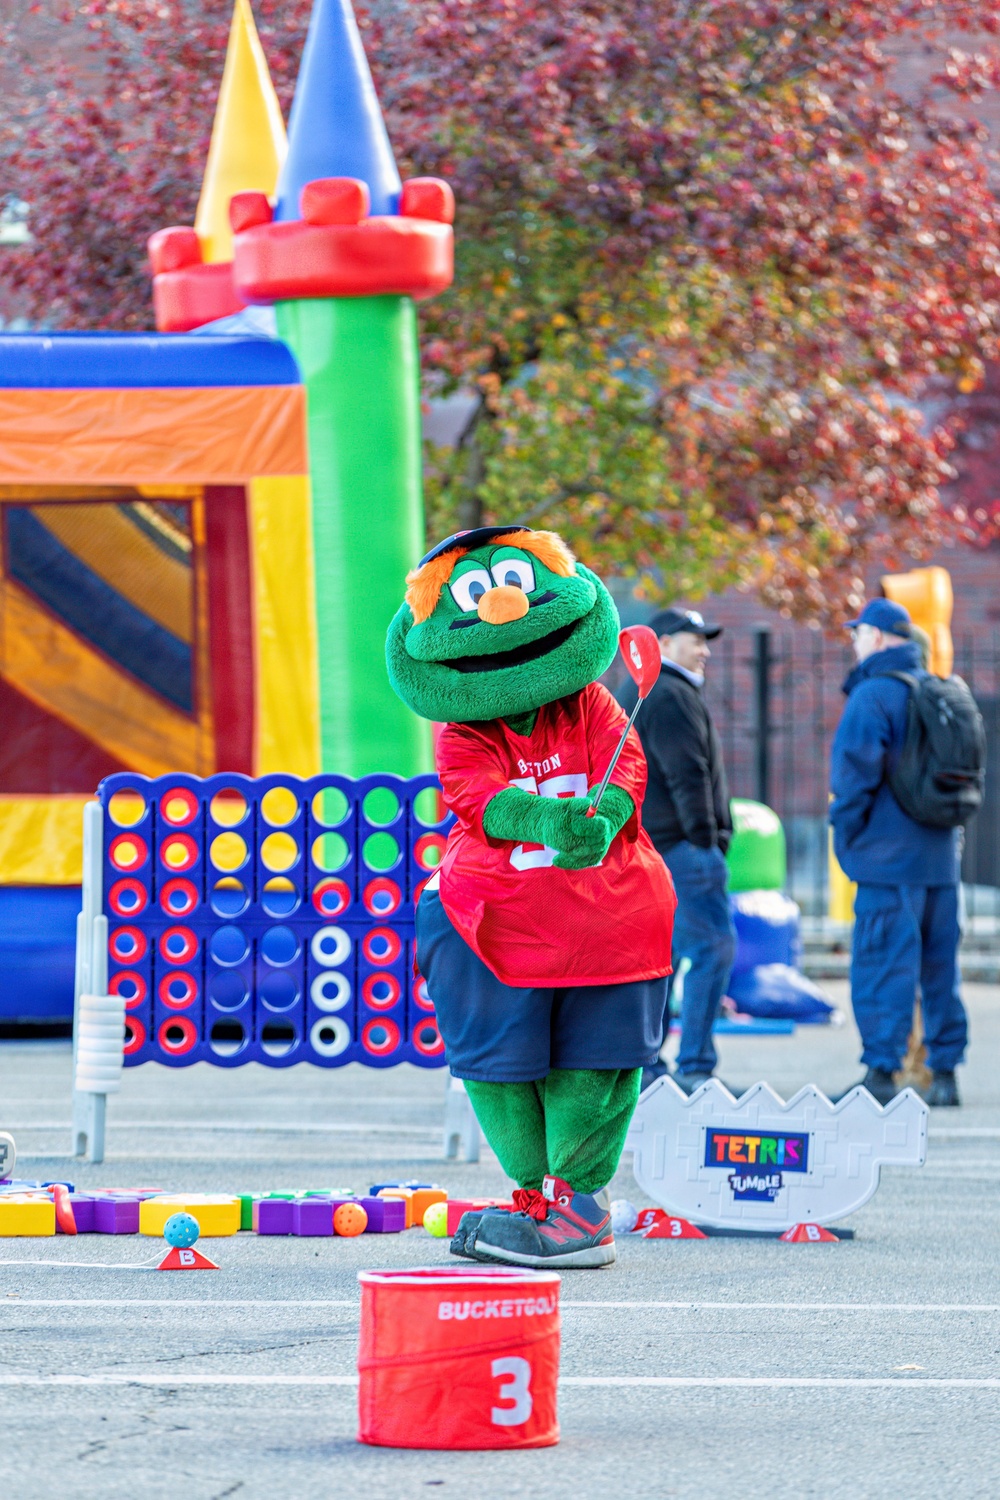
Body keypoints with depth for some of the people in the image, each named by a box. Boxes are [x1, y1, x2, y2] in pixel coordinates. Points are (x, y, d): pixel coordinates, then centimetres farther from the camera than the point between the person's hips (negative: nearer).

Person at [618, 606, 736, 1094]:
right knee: (714, 945, -9)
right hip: (676, 843, -11)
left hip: (641, 844, 11)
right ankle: (694, 1067, -12)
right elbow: (687, 775, -18)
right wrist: (704, 838, -17)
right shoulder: (670, 695, -12)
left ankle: (643, 1066, 11)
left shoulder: (635, 691, 22)